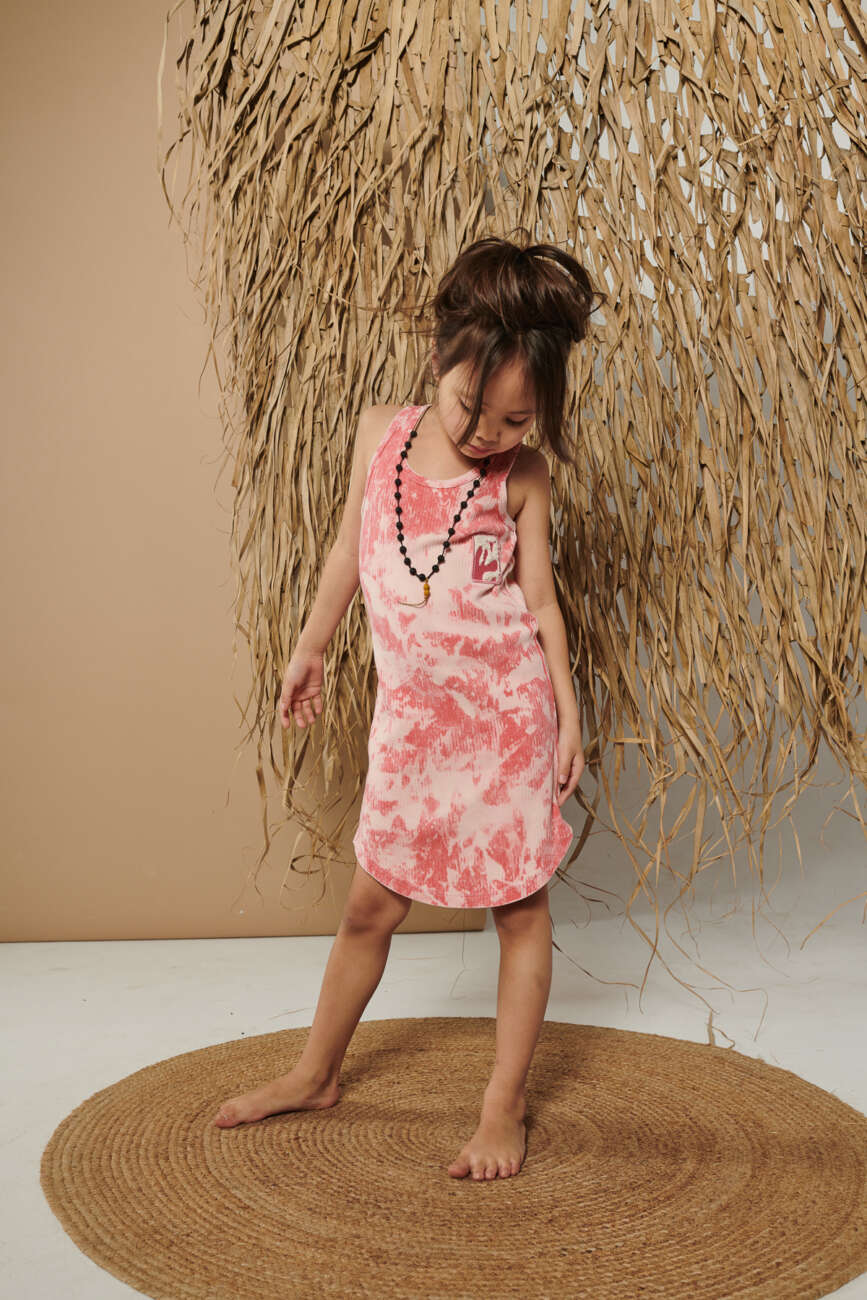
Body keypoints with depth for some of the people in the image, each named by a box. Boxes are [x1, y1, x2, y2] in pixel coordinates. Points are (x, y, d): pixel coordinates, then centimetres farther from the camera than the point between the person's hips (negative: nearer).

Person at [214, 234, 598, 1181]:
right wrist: (308, 651, 17)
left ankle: (504, 1105, 22)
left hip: (506, 711, -2)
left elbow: (540, 600, 0)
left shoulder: (522, 479, -6)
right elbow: (350, 550, 11)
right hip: (409, 716, 3)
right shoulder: (380, 431, 1)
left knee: (519, 908, 6)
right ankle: (315, 1074, 33)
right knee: (371, 905, 13)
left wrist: (567, 714, -2)